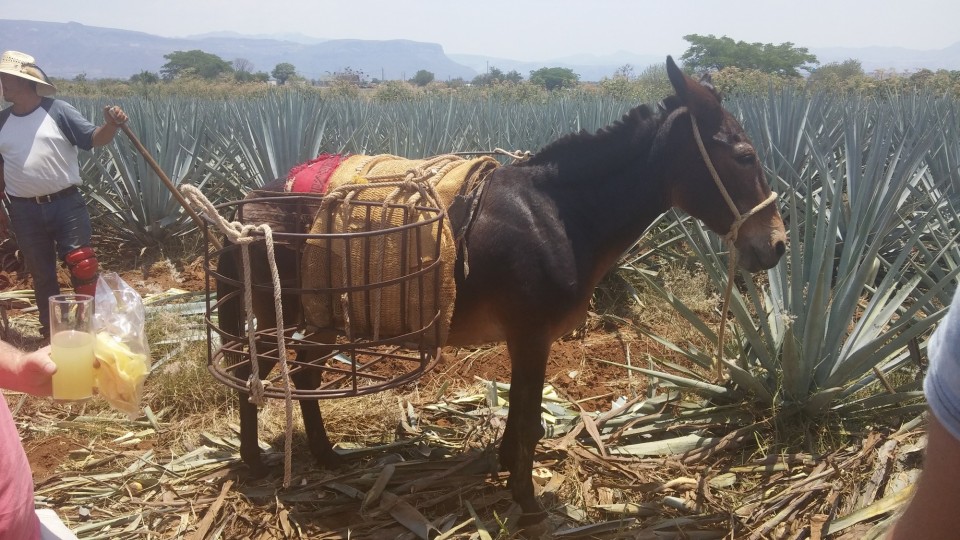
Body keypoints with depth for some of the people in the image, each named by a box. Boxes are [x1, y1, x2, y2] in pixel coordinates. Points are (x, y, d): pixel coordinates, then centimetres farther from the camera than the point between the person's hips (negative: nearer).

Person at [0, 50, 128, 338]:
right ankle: (51, 332, 25)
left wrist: (111, 124, -33)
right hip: (24, 211, 4)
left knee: (82, 266, -6)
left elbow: (94, 139, -11)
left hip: (66, 203, -3)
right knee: (42, 275, 12)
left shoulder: (58, 110, -5)